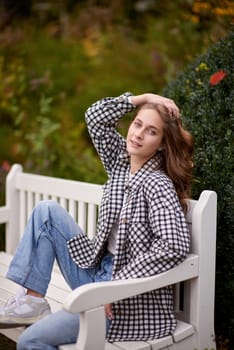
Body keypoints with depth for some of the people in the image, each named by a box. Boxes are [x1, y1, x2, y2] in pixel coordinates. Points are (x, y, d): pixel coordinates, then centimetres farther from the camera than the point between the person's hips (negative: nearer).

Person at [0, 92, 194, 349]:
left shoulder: (158, 185, -18)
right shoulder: (122, 161, 4)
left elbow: (174, 246, -30)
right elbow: (96, 117, 8)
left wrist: (116, 285, -24)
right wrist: (144, 98, -2)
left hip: (130, 301, -8)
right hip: (98, 273, 8)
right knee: (47, 210, 2)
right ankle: (32, 300, 0)